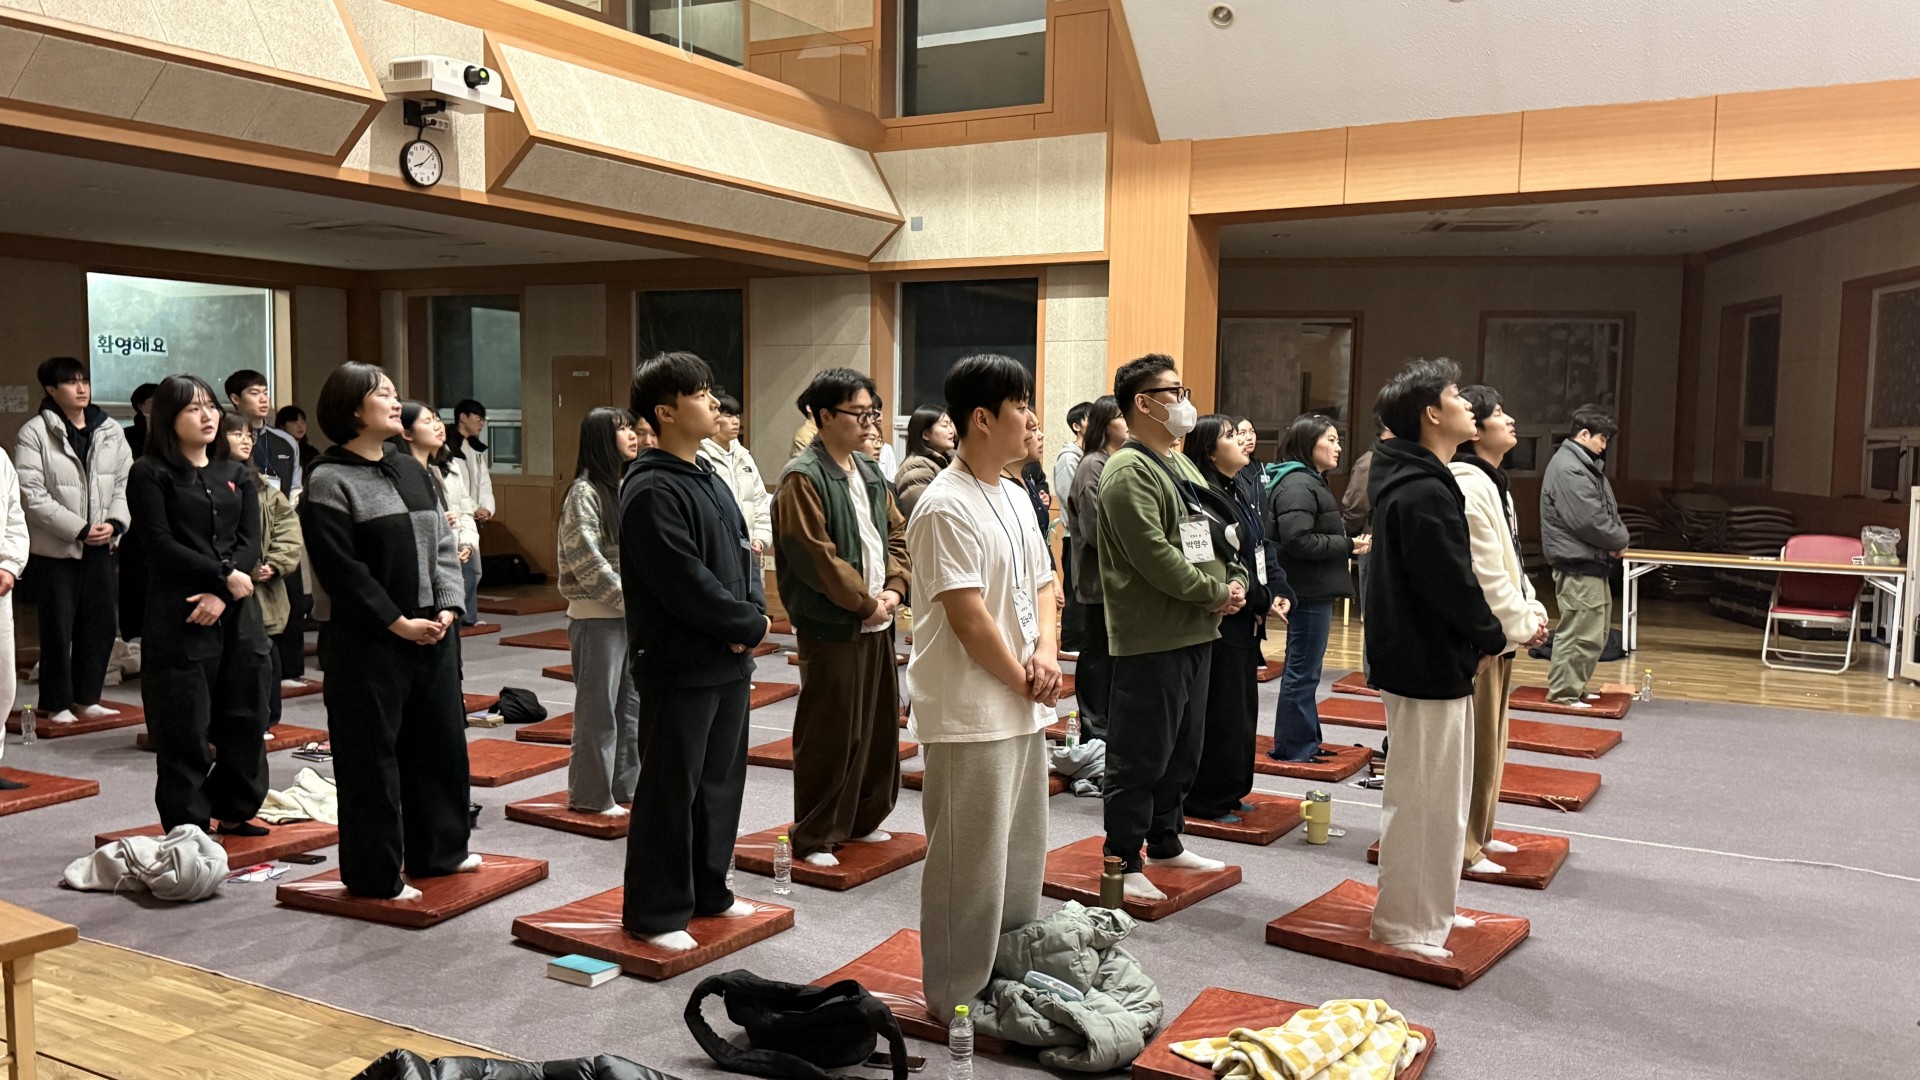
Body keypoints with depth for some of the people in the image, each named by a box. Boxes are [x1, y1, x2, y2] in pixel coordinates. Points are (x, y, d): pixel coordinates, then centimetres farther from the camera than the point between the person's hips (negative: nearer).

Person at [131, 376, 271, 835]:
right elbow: (160, 545, -9)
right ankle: (188, 826, 10)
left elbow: (250, 542, 4)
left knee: (245, 715, 7)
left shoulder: (237, 474, 13)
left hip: (238, 611, 5)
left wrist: (220, 595, -11)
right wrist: (224, 578, -13)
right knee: (185, 726, -1)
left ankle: (233, 811, 21)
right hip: (178, 615, -4)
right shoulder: (150, 474, 0)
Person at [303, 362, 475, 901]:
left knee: (441, 741, 14)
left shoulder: (412, 470, 12)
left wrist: (447, 608, -3)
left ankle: (438, 851, 30)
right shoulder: (329, 480, -9)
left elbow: (443, 544, 11)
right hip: (366, 641, -7)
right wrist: (398, 622, -16)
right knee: (371, 757, 2)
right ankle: (375, 875, 13)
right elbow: (341, 569, -14)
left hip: (432, 633, 7)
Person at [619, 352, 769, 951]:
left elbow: (745, 555, 14)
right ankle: (655, 912, 13)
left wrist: (752, 614, -5)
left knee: (721, 782, 18)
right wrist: (750, 624, -12)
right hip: (680, 666, -9)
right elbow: (686, 584, -22)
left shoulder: (710, 480, 13)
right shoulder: (651, 490, -16)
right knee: (669, 791, 1)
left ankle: (707, 890, 33)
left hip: (730, 661, 9)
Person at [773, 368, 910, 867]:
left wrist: (894, 588, 0)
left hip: (877, 622, 8)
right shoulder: (803, 477, -13)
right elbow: (815, 556, -18)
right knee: (828, 737, -2)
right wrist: (866, 602, -13)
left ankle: (862, 820, 30)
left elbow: (896, 533, 17)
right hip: (831, 627, -8)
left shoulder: (870, 472, 14)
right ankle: (814, 837, 11)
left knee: (879, 725, 15)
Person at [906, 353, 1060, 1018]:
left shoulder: (1014, 498, 12)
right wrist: (1023, 681, -11)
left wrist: (1047, 652, -2)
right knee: (971, 864, 1)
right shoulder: (946, 506, -17)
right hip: (970, 713, -9)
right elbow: (967, 616, -21)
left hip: (1023, 709, 9)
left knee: (1023, 853, 19)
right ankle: (957, 999, 16)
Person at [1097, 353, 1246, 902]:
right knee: (1140, 757, -2)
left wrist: (1237, 581, 1)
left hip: (1196, 632, 10)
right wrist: (1216, 593, -14)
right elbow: (1154, 556, -22)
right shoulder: (1129, 472, -14)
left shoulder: (1183, 467, 17)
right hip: (1151, 637, -10)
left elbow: (1218, 531, 20)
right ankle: (1123, 863, 9)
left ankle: (1165, 842, 33)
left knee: (1183, 752, 19)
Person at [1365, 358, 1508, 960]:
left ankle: (1428, 907, 33)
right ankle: (1405, 925, 10)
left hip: (1420, 657, 11)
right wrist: (1489, 638, -7)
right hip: (1429, 665, -11)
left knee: (1437, 792, 20)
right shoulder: (1425, 492, -21)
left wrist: (1478, 638, 9)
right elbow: (1453, 584, -23)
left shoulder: (1407, 481, 13)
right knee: (1423, 796, -1)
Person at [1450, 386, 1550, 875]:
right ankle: (1461, 846, 7)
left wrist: (1533, 611, 8)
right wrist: (1521, 624, -15)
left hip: (1498, 632, 11)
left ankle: (1479, 832, 30)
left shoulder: (1493, 483, 16)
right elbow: (1485, 571, -21)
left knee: (1489, 738, 18)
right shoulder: (1467, 486, -18)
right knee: (1471, 742, -3)